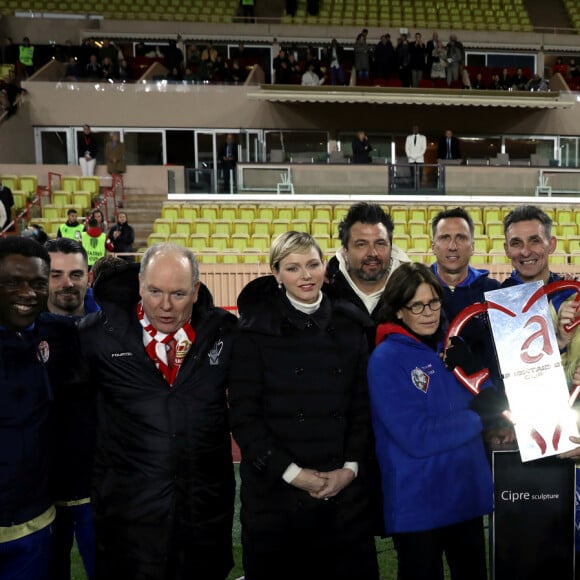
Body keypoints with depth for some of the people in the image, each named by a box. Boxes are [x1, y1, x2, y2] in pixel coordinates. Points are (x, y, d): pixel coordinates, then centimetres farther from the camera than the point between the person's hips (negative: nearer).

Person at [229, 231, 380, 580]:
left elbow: (363, 405, 7)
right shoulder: (256, 330, -4)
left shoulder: (349, 326, 6)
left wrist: (351, 467, -4)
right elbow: (244, 415, -7)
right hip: (275, 489, -2)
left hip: (345, 489, 3)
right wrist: (292, 473, -11)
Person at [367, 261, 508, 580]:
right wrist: (476, 418, -13)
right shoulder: (386, 359, -16)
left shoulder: (451, 346, 3)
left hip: (468, 492, 6)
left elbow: (487, 404, 4)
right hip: (418, 503, -6)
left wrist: (472, 370, -14)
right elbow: (417, 438, -22)